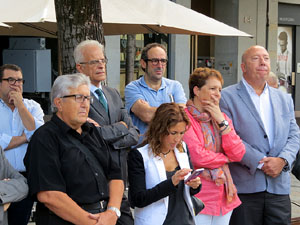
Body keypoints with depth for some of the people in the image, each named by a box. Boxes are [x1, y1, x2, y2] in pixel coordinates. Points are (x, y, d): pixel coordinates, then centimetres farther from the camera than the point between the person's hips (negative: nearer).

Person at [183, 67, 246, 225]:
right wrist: (227, 159, 0)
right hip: (198, 197, -6)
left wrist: (222, 121, -4)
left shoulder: (221, 117, 13)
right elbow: (197, 156, -17)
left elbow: (238, 154, 2)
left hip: (224, 197, 6)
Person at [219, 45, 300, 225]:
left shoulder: (284, 99, 16)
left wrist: (282, 160, -8)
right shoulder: (227, 97, -1)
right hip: (244, 187, -4)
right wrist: (260, 163, -15)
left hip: (279, 188, 4)